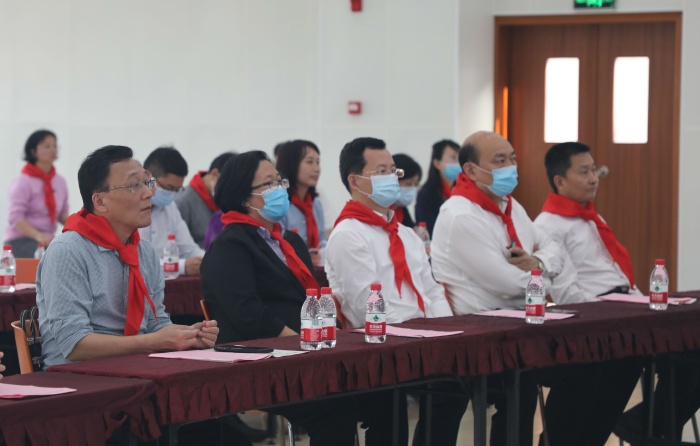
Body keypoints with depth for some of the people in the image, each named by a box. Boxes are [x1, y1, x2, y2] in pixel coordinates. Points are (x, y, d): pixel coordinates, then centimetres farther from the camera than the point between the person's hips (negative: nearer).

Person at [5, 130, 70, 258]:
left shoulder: (60, 182, 10)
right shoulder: (23, 181, -8)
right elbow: (15, 218, -15)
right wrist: (38, 236, -31)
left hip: (47, 241, 6)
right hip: (20, 241, -6)